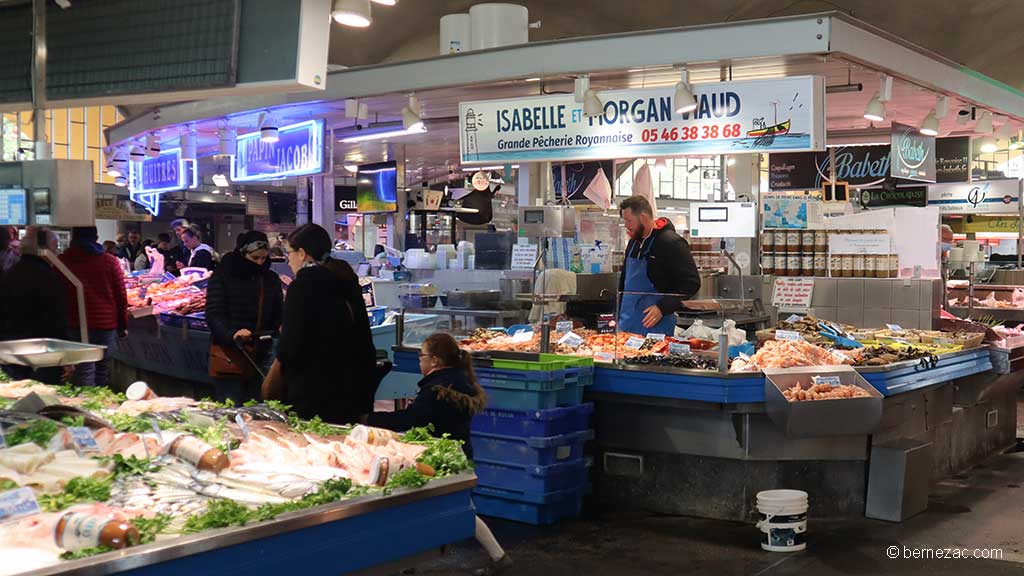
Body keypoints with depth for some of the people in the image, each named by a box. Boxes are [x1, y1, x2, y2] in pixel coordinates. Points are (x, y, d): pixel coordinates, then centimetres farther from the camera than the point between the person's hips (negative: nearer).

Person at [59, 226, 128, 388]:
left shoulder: (62, 261, -1)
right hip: (107, 323, 1)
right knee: (102, 369, 14)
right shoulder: (110, 261, 0)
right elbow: (121, 296, 1)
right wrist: (123, 325, 10)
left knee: (85, 370, 0)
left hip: (76, 324, -1)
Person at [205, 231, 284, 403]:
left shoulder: (271, 279, 12)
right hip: (229, 352, -4)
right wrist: (232, 333, -28)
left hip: (260, 355, 4)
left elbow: (278, 314, 14)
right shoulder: (223, 275, -2)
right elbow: (214, 314, -9)